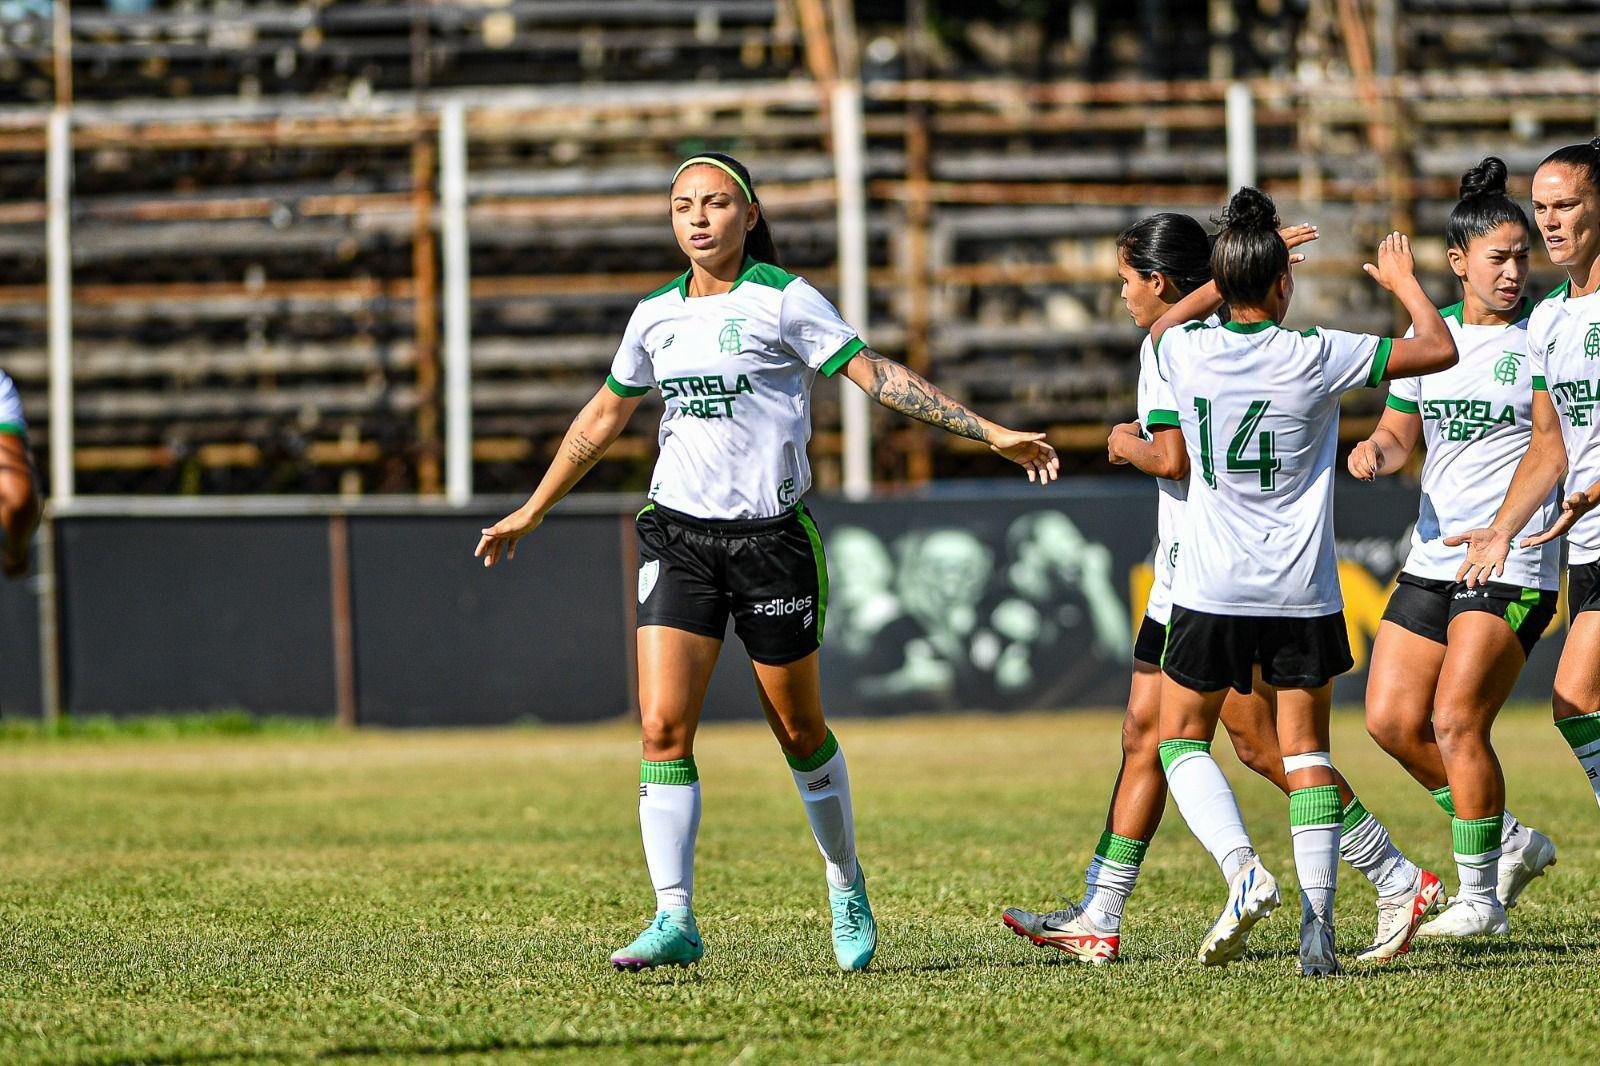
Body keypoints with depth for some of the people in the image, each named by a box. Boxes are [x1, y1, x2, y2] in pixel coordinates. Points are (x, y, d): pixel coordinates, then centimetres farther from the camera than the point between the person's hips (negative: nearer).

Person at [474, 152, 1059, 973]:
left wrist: (991, 433, -11)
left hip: (772, 535, -3)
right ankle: (675, 920, -11)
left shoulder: (784, 299, -5)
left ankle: (847, 890, 30)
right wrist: (531, 513, 27)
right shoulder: (655, 315, 9)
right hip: (679, 534, 3)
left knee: (798, 731, 8)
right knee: (663, 726, -11)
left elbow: (878, 374, -6)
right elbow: (602, 418, 21)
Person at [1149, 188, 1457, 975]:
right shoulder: (1314, 356, -11)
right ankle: (1317, 922, -2)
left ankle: (1243, 870, -12)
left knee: (1182, 739, 13)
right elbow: (1439, 349, -2)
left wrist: (1240, 267, 29)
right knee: (1306, 752, 9)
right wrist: (1403, 281, 15)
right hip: (1302, 591, 0)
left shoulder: (1187, 350, -4)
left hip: (1212, 590, 0)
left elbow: (1163, 324, 24)